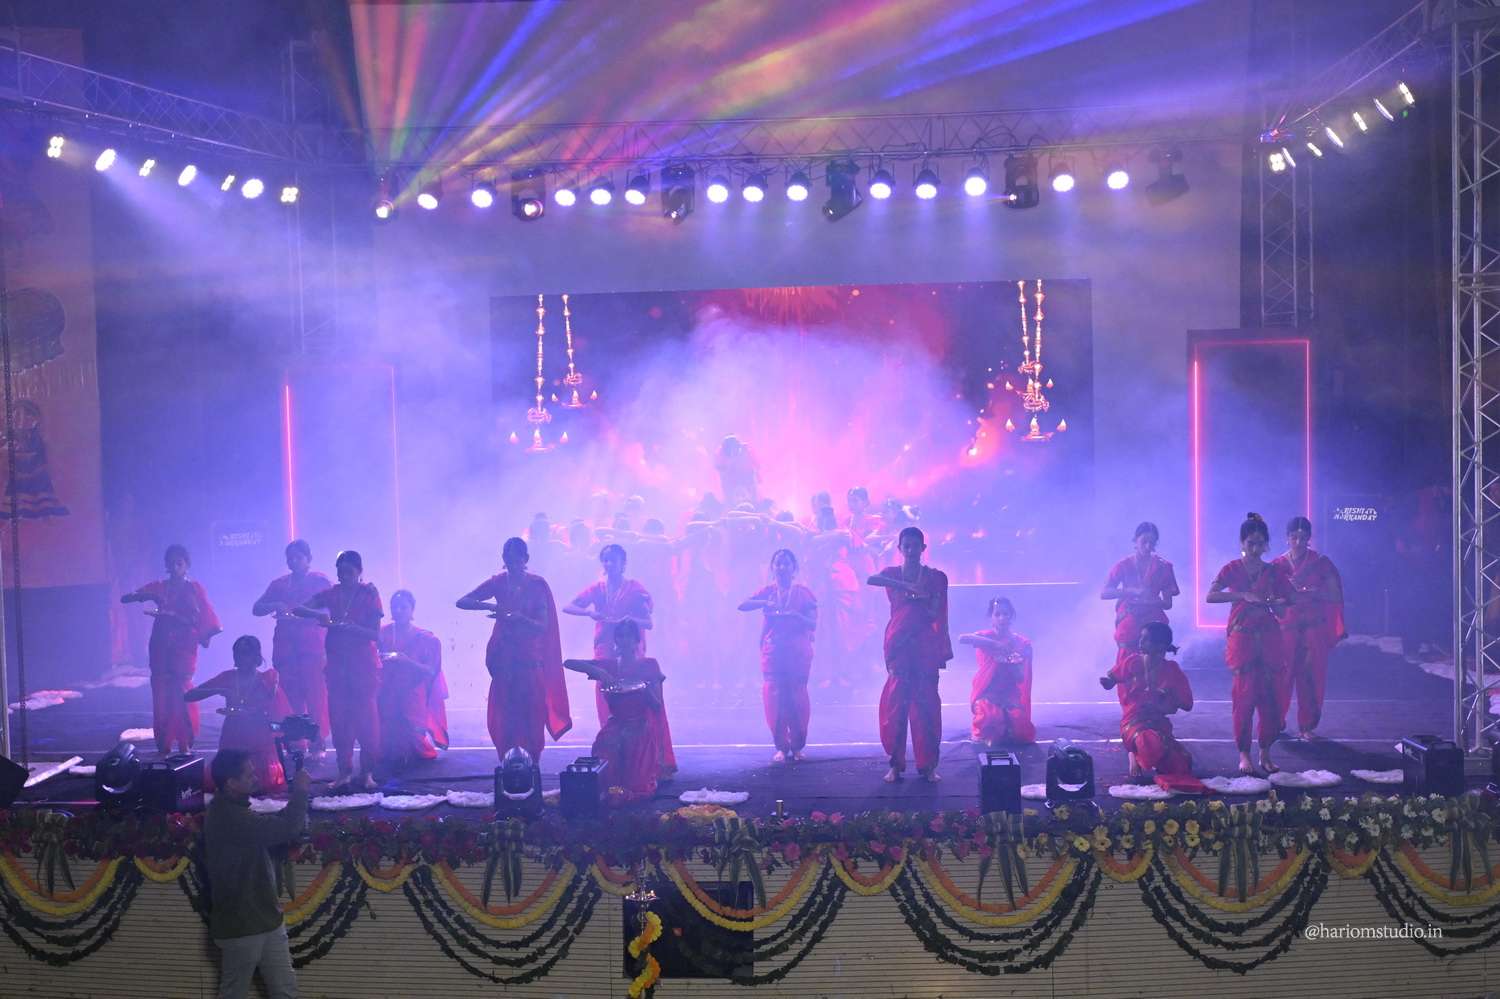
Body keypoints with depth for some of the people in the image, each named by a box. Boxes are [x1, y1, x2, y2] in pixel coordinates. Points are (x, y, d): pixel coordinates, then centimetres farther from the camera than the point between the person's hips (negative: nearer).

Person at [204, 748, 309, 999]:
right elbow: (286, 828, -29)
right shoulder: (229, 817, -23)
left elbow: (275, 828, 14)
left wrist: (296, 796, 0)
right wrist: (300, 791, -14)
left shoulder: (231, 810, 9)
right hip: (240, 927, -9)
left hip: (267, 921, 9)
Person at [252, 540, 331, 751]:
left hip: (313, 648, -4)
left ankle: (318, 743, -8)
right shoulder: (279, 584, 18)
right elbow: (256, 609, 12)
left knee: (316, 697, -10)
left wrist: (298, 616, -18)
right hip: (285, 649, 4)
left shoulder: (321, 581, 6)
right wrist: (276, 606, -9)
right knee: (290, 698, 1)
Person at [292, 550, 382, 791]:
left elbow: (375, 634, -7)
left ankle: (367, 772, 2)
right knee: (338, 717, 0)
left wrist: (351, 627, -23)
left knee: (366, 716, -5)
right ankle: (344, 771, 6)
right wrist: (318, 614, -23)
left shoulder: (369, 595, -3)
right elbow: (298, 609, -4)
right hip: (337, 663, 3)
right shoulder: (330, 594, 6)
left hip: (363, 664, -3)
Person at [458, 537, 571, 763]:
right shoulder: (498, 582, 4)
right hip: (503, 658, 2)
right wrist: (490, 605, -20)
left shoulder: (537, 585, -2)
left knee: (531, 719, -4)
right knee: (503, 720, 2)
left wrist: (520, 618, -26)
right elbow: (462, 602, -2)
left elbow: (543, 626, -6)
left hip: (530, 660, -2)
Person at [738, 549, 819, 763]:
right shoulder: (767, 592, 10)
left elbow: (813, 624, 1)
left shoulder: (803, 592, 7)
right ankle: (781, 747, 1)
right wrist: (766, 603, -20)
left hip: (798, 652, -1)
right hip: (772, 652, 1)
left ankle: (797, 747, 8)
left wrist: (795, 615, -18)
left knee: (797, 698, -3)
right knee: (774, 697, -5)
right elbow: (742, 606, -5)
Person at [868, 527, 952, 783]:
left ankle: (928, 765, 3)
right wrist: (908, 587, -24)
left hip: (926, 647, 0)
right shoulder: (892, 574, 9)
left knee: (927, 705, -3)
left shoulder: (936, 577, 9)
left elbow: (937, 615, 6)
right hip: (898, 645, 0)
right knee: (895, 704, -5)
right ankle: (895, 764, 0)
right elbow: (871, 579, -15)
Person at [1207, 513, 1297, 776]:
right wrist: (1244, 596, -21)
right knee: (1245, 694, -8)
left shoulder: (1273, 572, 10)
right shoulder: (1232, 569, 1)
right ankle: (1244, 756, -6)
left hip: (1268, 636, 3)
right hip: (1242, 636, -3)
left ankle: (1265, 754, 10)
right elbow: (1210, 596, -12)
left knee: (1270, 695, 1)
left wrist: (1270, 602, -8)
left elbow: (1290, 599, 12)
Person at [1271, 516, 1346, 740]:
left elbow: (1335, 595, -1)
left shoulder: (1321, 562, 3)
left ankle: (1307, 726, 10)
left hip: (1314, 627, 0)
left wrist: (1311, 592, -16)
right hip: (1286, 627, 0)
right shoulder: (1278, 565, 5)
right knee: (1282, 675, -6)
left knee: (1312, 677, -1)